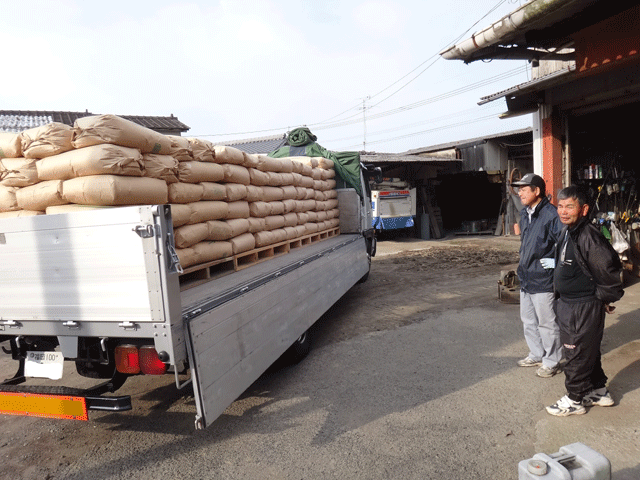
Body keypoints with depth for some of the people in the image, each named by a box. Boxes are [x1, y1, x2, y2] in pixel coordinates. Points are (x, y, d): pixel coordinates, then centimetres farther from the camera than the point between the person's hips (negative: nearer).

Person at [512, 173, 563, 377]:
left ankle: (552, 362, 21)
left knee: (547, 323, 5)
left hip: (543, 280, -9)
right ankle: (536, 355, 37)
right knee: (528, 321, 20)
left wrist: (556, 262, -16)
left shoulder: (550, 215, -20)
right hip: (525, 277, 9)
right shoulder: (524, 213, 9)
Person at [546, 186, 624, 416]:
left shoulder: (588, 236, -23)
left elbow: (610, 267, -24)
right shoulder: (566, 232, 7)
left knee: (577, 354, 4)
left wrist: (606, 297, -13)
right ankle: (598, 391, 38)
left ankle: (575, 400, 19)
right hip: (568, 303, 10)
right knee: (589, 352, 22)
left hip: (585, 307, -10)